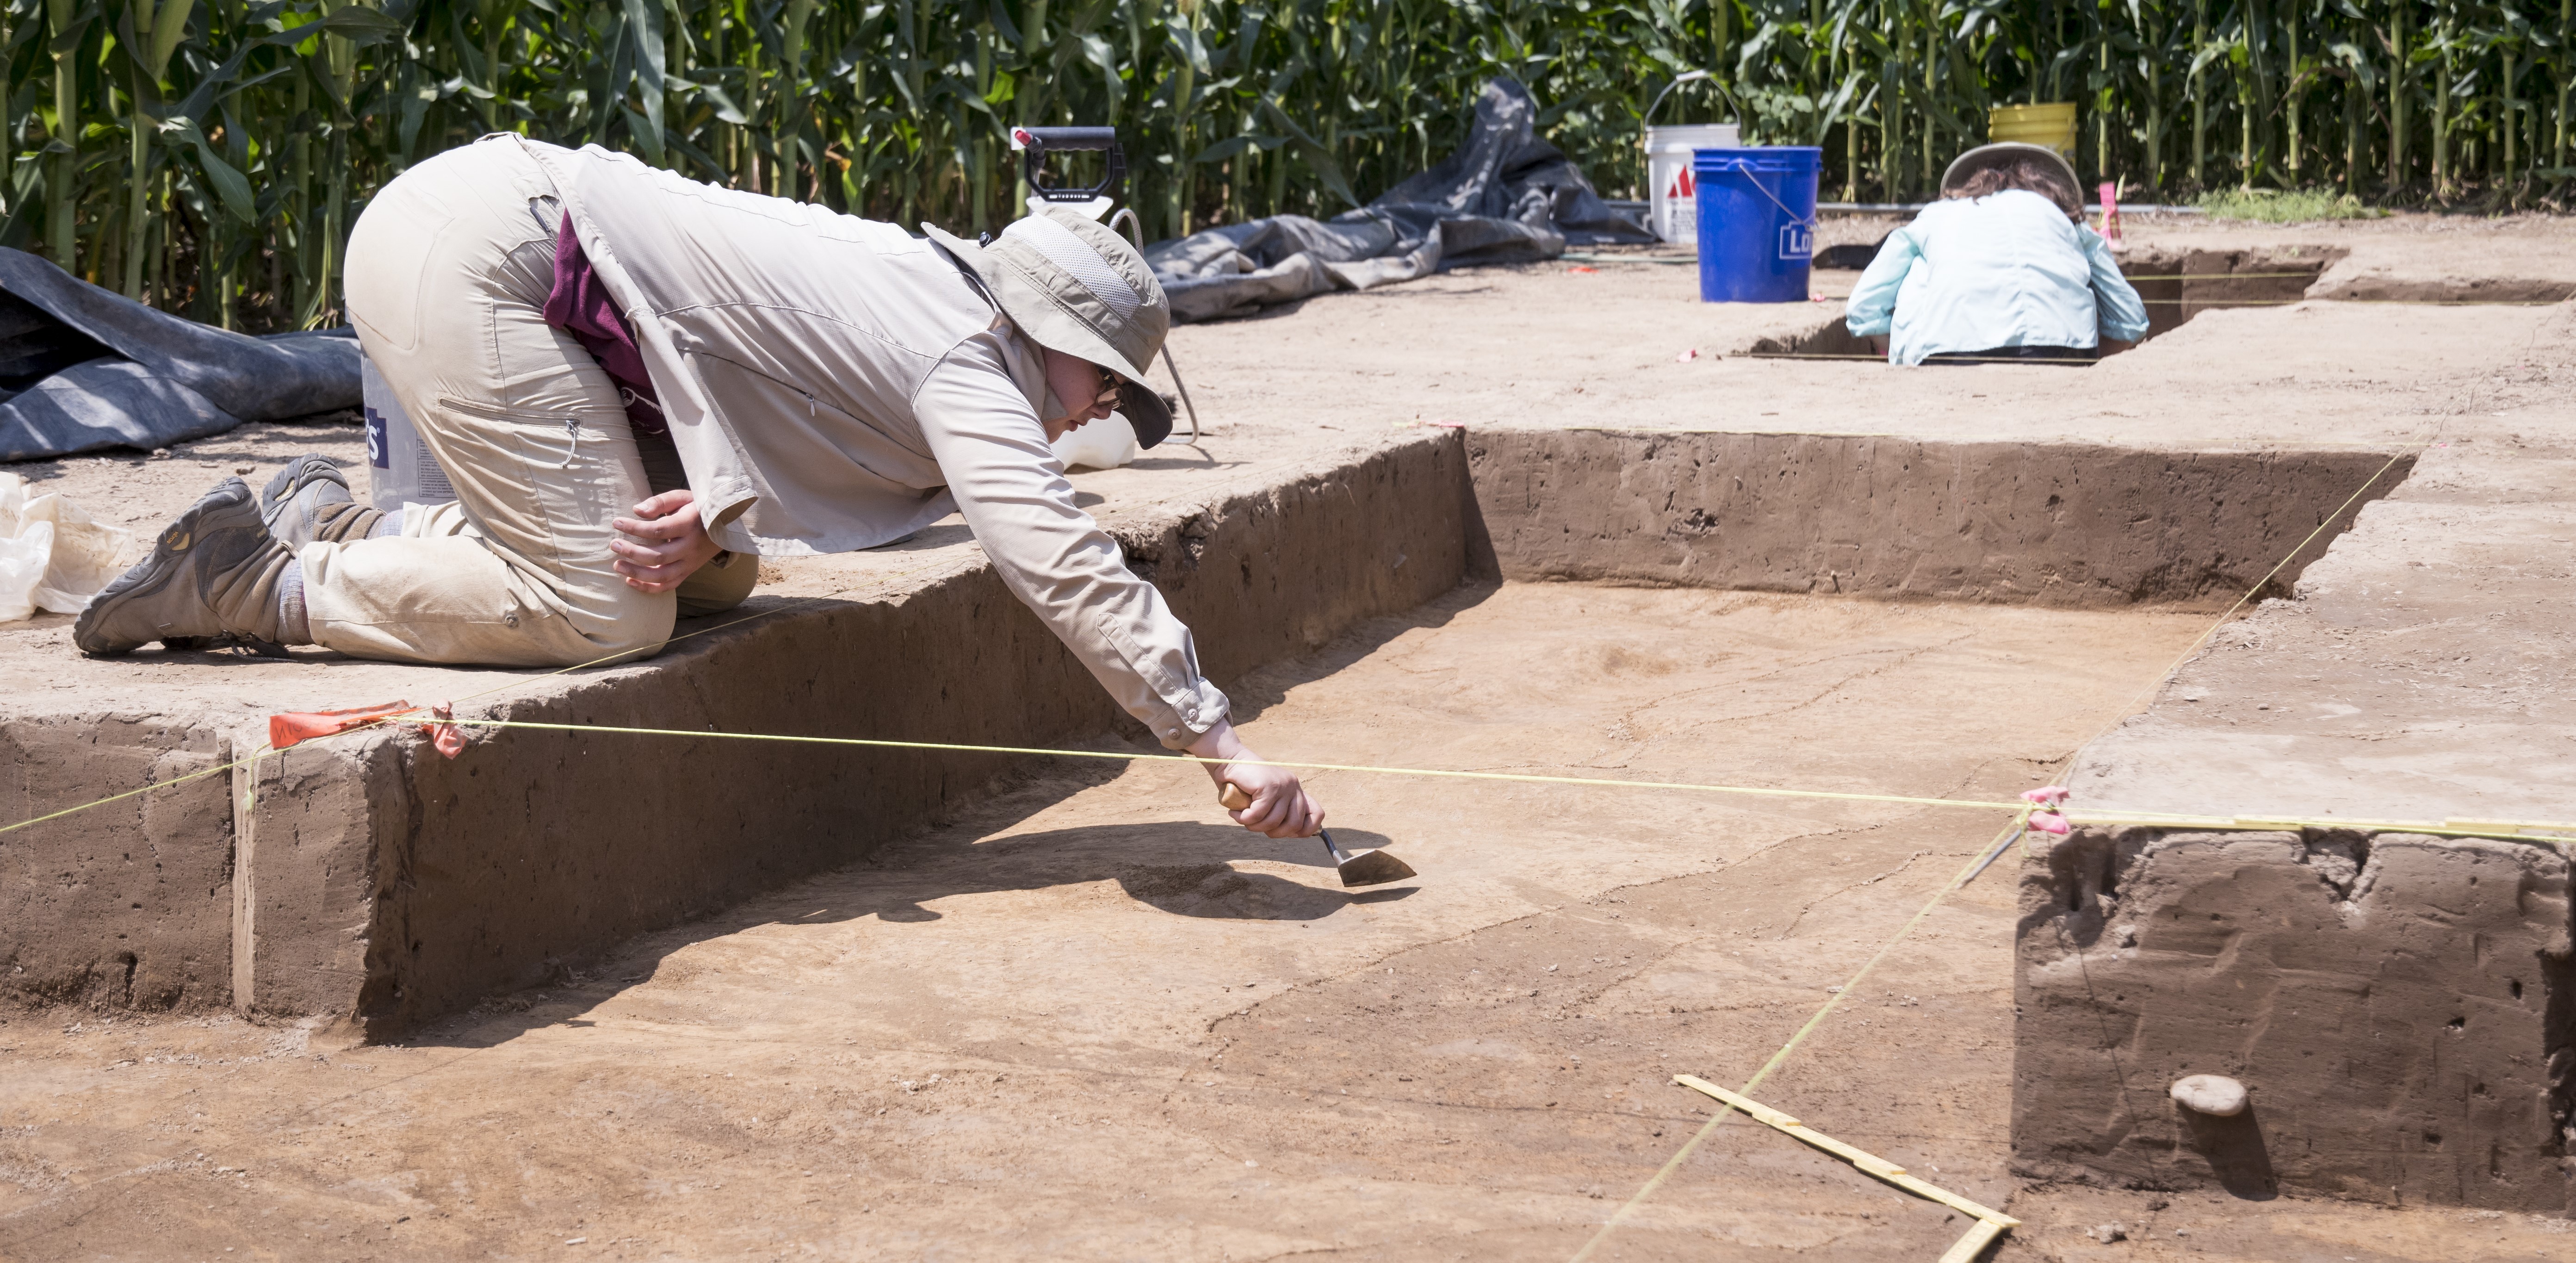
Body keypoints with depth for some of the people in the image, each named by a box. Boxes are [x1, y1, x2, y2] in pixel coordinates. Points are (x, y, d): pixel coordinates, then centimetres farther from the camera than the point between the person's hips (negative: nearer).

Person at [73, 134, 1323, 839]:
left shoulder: (923, 290, 15)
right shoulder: (965, 364, -13)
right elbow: (1064, 564, -20)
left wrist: (708, 526, -10)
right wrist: (1221, 743, -19)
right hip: (464, 248, -10)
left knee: (713, 583, 10)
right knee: (608, 613, -13)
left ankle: (345, 528, 13)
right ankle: (262, 586, -6)